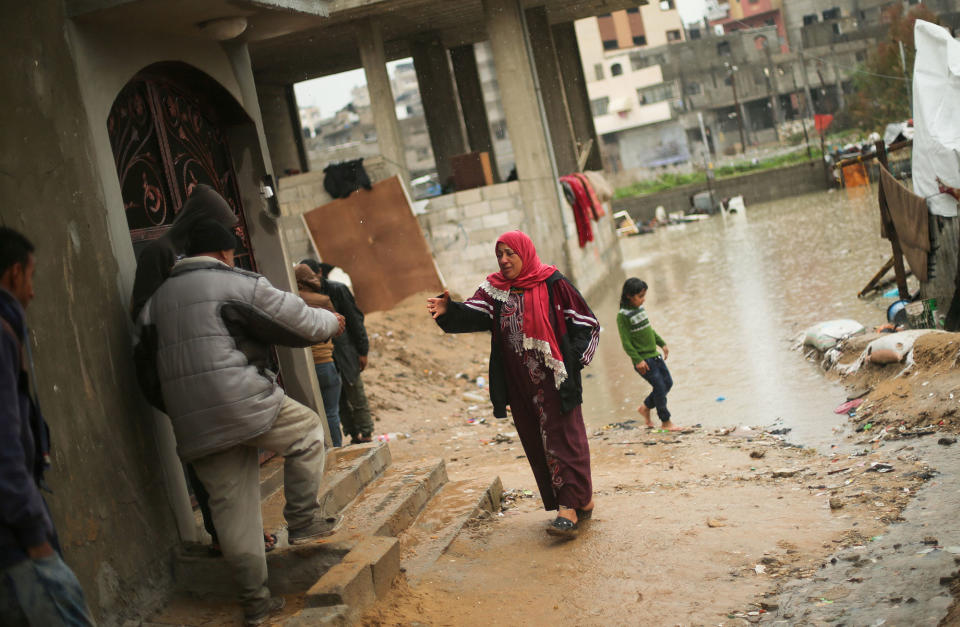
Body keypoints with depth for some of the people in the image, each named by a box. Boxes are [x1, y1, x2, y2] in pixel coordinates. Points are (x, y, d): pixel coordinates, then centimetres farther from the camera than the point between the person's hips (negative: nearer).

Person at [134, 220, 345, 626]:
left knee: (232, 507, 11)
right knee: (307, 430, 20)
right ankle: (303, 521, 16)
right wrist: (331, 322, 27)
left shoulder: (157, 299, 19)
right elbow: (298, 321, 8)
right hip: (244, 402, -5)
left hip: (195, 425, 6)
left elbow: (148, 368, 20)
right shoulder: (239, 283, 1)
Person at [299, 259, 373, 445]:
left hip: (345, 352, -4)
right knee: (339, 401, 7)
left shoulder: (337, 290, -7)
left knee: (356, 397, 1)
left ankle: (366, 436, 9)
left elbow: (355, 320, -5)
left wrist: (362, 351, -7)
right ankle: (354, 436, 16)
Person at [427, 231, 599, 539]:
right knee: (537, 443, 8)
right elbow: (473, 314, -9)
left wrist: (574, 359, -9)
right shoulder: (495, 290, 8)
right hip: (520, 385, 5)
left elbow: (587, 323, 1)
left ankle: (570, 507, -10)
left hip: (555, 380, -5)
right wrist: (449, 311, -29)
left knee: (563, 438, -8)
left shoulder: (553, 285, -3)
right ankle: (581, 501, 19)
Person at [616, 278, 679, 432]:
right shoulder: (623, 315, -15)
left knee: (668, 383, 11)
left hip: (654, 354, 8)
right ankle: (665, 422, 9)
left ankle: (645, 407, 28)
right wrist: (637, 360, -20)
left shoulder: (640, 308, 8)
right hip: (642, 359, -8)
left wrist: (662, 344, 22)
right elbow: (626, 341, -16)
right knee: (659, 386, -6)